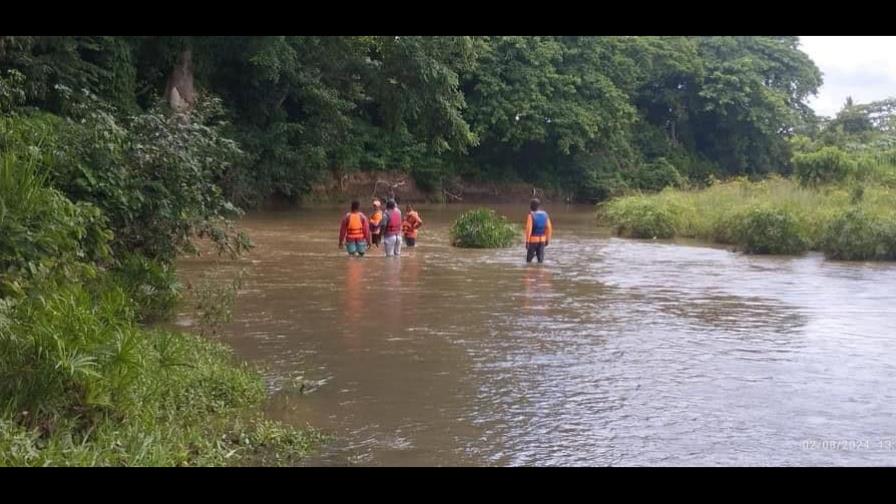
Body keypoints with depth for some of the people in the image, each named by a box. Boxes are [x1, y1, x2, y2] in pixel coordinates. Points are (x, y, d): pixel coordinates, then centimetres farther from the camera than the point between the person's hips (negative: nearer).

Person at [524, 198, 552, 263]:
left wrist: (527, 241, -16)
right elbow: (549, 228, 4)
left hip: (533, 240, -5)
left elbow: (528, 229, -20)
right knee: (540, 258, 8)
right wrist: (547, 240, 13)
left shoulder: (531, 215, -15)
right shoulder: (545, 214, 1)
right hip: (542, 240, 5)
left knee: (529, 258, 7)